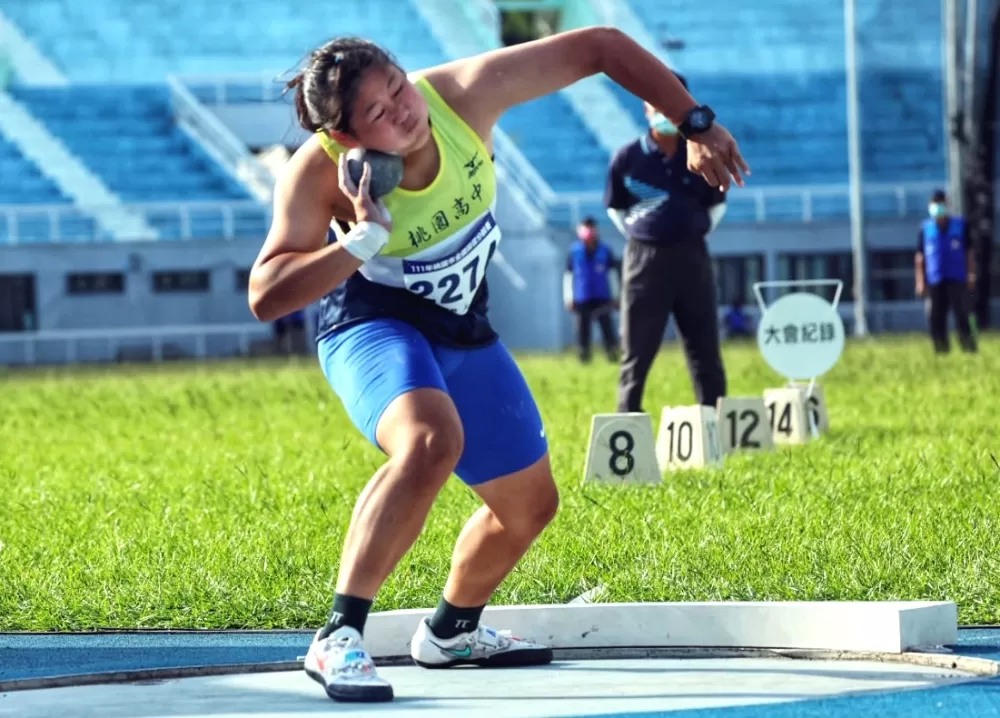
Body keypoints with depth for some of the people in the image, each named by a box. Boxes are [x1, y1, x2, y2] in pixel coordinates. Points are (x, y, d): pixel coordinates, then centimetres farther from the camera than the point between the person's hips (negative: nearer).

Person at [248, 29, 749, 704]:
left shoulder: (467, 91, -25)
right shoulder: (319, 173, -30)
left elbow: (602, 47, -18)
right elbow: (265, 298, -32)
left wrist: (696, 123, -22)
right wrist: (364, 241, -42)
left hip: (463, 332, 6)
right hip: (374, 328, -6)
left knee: (531, 504, 16)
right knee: (432, 441, -38)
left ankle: (451, 629, 44)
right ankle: (338, 639, -33)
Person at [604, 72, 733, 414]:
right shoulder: (627, 158, -2)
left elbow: (717, 204, 15)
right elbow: (615, 209, 10)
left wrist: (693, 232, 6)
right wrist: (641, 235, 3)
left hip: (692, 256, 2)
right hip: (644, 258, -2)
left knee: (705, 350, 5)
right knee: (637, 353, 1)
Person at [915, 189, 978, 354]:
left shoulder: (960, 225, 6)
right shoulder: (926, 228, 8)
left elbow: (969, 253, 9)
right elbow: (919, 257, 10)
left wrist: (971, 276, 2)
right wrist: (920, 281, 5)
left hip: (957, 280, -1)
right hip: (934, 282, 2)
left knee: (962, 319, -7)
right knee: (935, 321, -1)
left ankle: (970, 351, -4)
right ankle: (942, 352, 5)